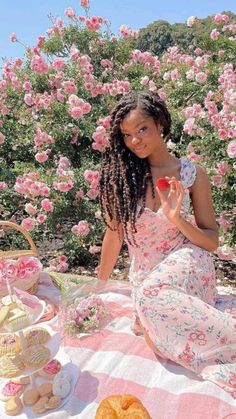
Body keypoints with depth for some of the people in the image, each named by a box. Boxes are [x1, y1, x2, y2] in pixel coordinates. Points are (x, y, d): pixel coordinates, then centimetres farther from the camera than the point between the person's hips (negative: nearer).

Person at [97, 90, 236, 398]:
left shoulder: (192, 174, -4)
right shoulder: (120, 174, -2)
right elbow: (114, 233, 6)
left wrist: (177, 218, -20)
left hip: (186, 263, -2)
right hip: (146, 277, 3)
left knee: (151, 294, -36)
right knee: (161, 341, -25)